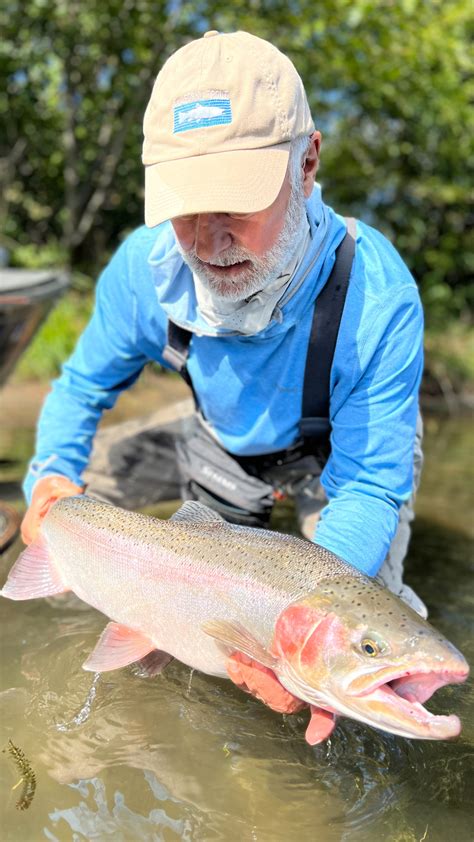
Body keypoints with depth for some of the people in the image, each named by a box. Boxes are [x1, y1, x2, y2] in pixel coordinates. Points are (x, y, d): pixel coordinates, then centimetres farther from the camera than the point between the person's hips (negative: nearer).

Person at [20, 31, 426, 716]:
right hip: (226, 453, 3)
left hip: (338, 457, -3)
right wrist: (51, 475, -24)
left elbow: (367, 485, -34)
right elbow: (84, 384, -7)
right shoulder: (146, 267, -29)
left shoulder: (378, 297, -40)